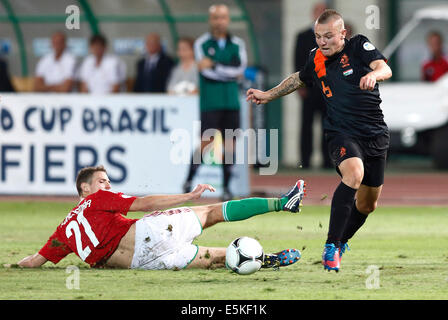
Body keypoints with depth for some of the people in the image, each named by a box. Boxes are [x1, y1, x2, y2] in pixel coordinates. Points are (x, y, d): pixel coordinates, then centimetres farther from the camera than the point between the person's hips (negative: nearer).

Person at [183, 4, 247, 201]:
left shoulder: (237, 44, 10)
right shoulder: (202, 43, 2)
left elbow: (241, 67, -5)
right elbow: (205, 71, -10)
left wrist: (215, 66, -10)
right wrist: (230, 72, -8)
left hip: (231, 101, 3)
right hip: (210, 102, -3)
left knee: (229, 142, 0)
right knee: (206, 142, -8)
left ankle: (226, 186, 6)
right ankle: (189, 180, 7)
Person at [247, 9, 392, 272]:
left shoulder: (359, 46, -6)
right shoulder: (316, 60, 4)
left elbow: (385, 69, -23)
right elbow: (299, 78, 26)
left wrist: (374, 74, -45)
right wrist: (269, 95, 27)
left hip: (376, 135, 1)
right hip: (342, 134, -1)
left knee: (368, 204, 10)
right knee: (354, 173, -32)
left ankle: (341, 242, 40)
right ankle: (331, 246, -32)